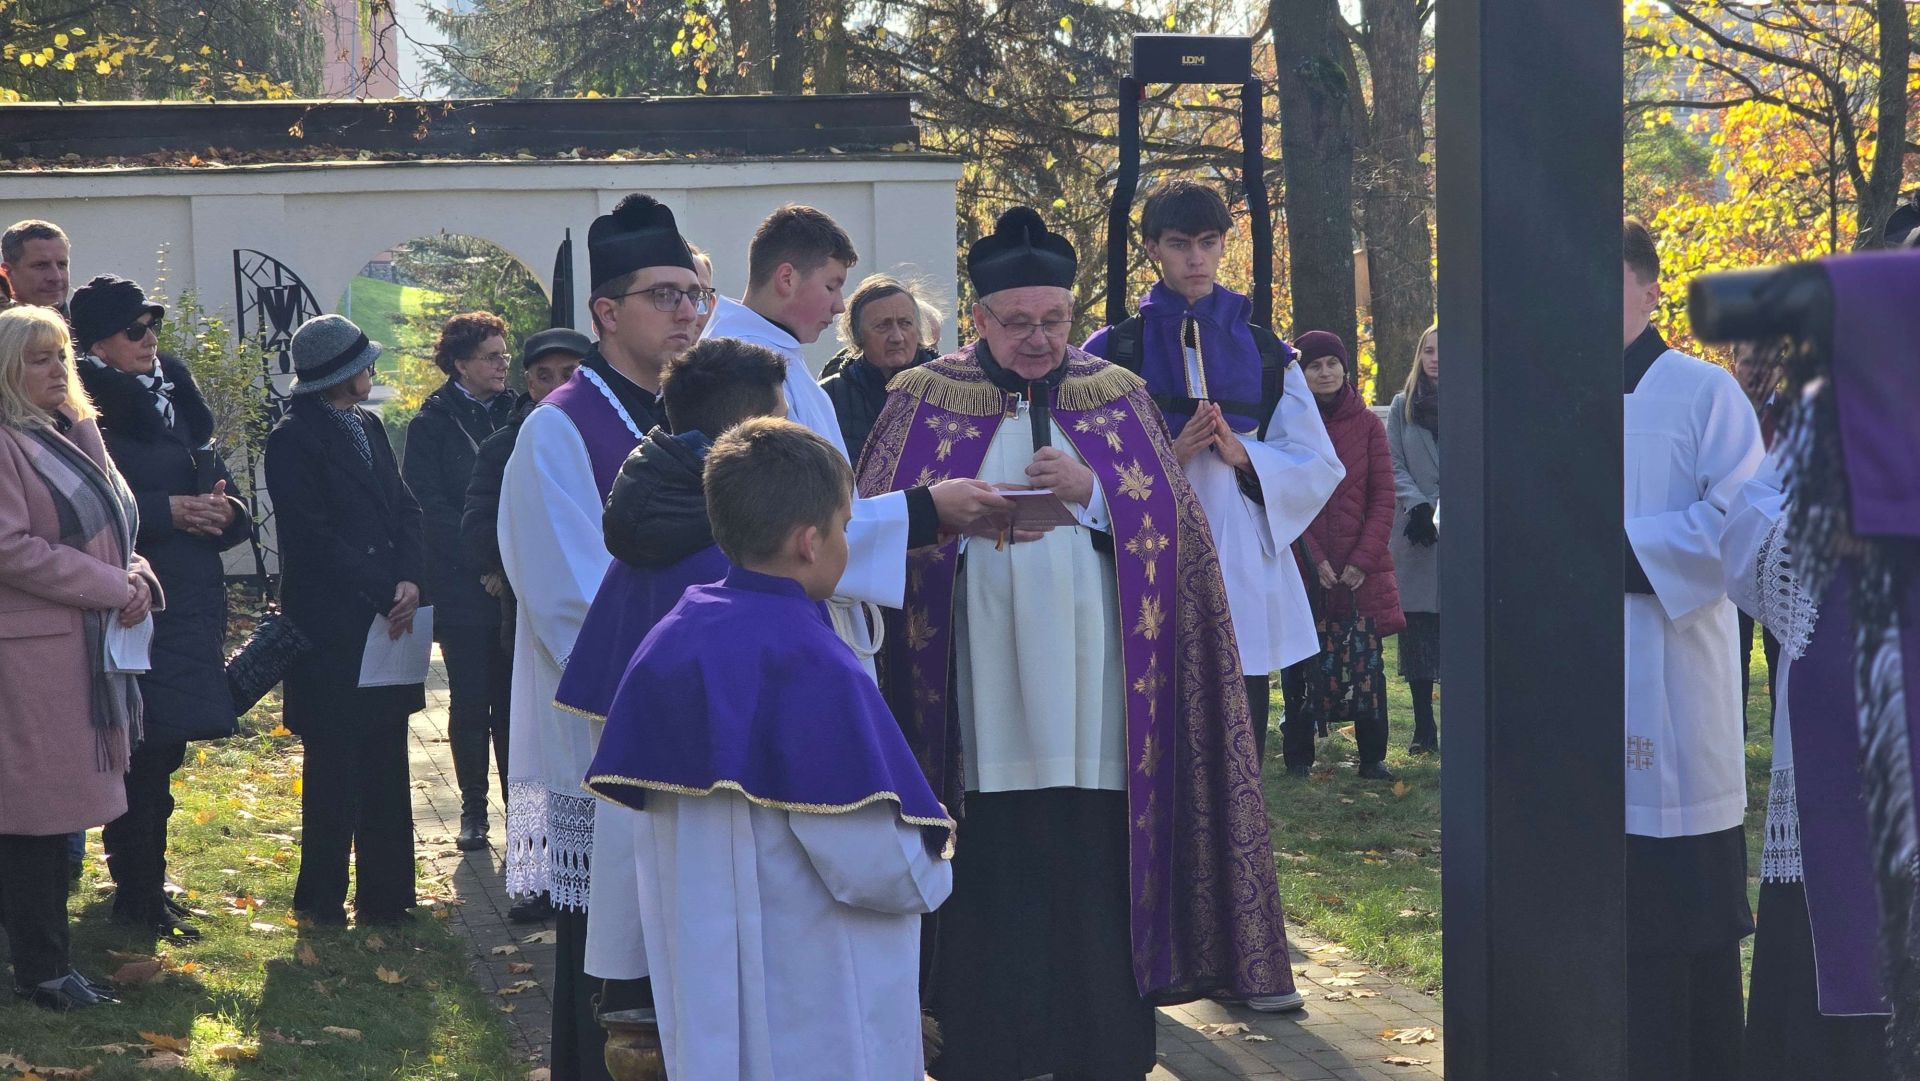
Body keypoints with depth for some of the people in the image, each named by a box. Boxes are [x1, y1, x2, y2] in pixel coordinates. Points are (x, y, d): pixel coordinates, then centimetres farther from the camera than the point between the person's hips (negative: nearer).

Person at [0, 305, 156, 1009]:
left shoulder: (76, 433, 16)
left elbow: (111, 525, 22)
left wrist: (138, 579, 1)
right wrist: (113, 588, -16)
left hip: (91, 649, 8)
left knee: (58, 811, 12)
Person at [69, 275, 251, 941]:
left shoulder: (174, 395, 14)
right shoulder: (87, 410, -9)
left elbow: (211, 480, 17)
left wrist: (221, 509, -4)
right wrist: (168, 511, -20)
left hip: (190, 597, 7)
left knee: (163, 750, 13)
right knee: (146, 751, -6)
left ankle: (144, 879, 24)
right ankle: (138, 895, 3)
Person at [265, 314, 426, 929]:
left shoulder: (368, 428, 16)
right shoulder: (295, 439, -9)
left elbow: (405, 511, 12)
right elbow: (313, 537, -14)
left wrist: (408, 579, -6)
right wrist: (385, 592, -14)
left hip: (387, 621, 7)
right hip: (331, 630, -7)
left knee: (386, 762, 10)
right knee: (335, 768, -2)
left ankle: (385, 895, 17)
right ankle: (322, 901, 7)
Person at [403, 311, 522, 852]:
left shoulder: (516, 413, 9)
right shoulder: (431, 423, -2)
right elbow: (428, 506, -6)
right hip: (462, 588, -3)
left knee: (514, 701, 4)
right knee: (470, 702, 3)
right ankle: (473, 811, 12)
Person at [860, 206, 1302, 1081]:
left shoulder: (1118, 399, 10)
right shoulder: (923, 400, 6)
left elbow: (1171, 528, 6)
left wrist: (1088, 491, -12)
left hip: (1091, 692, 1)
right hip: (977, 702, -1)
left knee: (1095, 872, 0)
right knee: (986, 888, -3)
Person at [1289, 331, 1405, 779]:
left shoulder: (1367, 424, 6)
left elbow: (1384, 498, 4)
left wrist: (1365, 558, -7)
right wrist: (1313, 559, -11)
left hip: (1361, 569, 1)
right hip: (1303, 566, -1)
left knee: (1367, 663, 1)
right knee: (1302, 663, 2)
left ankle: (1373, 756, 7)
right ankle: (1298, 756, 9)